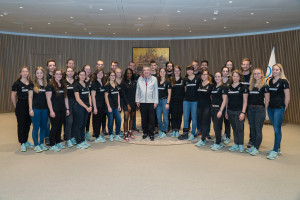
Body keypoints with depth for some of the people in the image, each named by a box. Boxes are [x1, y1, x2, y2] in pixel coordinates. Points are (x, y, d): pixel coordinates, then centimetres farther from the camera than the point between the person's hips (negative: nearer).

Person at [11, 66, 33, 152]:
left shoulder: (31, 83, 8)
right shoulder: (17, 83, -3)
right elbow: (13, 96, -2)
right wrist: (16, 107, -2)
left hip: (29, 106, 4)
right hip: (21, 106, -4)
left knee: (28, 124, 11)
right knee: (21, 125, 1)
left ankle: (26, 141, 26)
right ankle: (22, 143, 9)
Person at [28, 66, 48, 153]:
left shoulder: (46, 84, 8)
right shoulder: (32, 84, -1)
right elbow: (30, 97, -3)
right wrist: (30, 109, -10)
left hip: (44, 108, 4)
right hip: (36, 109, -3)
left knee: (44, 127, 9)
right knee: (36, 127, 1)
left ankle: (42, 143, 22)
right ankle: (36, 145, 13)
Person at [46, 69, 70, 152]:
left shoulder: (63, 85, 13)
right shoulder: (50, 85, -6)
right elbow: (48, 99, -10)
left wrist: (67, 109, 12)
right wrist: (51, 111, -15)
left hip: (62, 110, 6)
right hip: (55, 110, -6)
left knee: (59, 127, 13)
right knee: (54, 127, 0)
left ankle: (58, 142, 26)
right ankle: (52, 145, 11)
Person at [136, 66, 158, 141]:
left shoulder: (154, 79, 3)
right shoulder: (140, 79, 9)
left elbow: (156, 90, 3)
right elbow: (137, 90, 12)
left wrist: (156, 101, -1)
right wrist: (137, 100, 7)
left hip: (151, 102, -2)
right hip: (142, 102, 2)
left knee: (151, 118, 0)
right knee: (144, 118, 8)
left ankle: (151, 134, 10)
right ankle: (145, 132, 23)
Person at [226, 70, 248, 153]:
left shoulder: (243, 87, -3)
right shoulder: (229, 87, 9)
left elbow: (245, 101, -5)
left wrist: (243, 112, -13)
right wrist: (226, 111, 10)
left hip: (239, 111, -4)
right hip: (230, 111, 4)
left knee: (240, 128, -1)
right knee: (234, 128, 11)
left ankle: (241, 145, 14)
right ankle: (236, 144, 21)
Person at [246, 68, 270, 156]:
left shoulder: (264, 86, -6)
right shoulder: (251, 85, 12)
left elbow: (267, 99, -6)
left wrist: (265, 110, -5)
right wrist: (249, 107, 6)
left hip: (260, 109, -6)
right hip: (250, 109, 6)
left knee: (258, 130, 0)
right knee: (252, 129, 12)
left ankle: (256, 148, 9)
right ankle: (253, 146, 23)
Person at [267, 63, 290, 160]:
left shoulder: (283, 81, -7)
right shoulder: (270, 81, 11)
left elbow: (287, 97, -6)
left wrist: (284, 108, -2)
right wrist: (267, 106, 10)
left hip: (279, 108, -6)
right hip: (270, 108, 6)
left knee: (277, 129, -4)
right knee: (276, 129, 14)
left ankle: (275, 151, 4)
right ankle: (278, 148, 25)